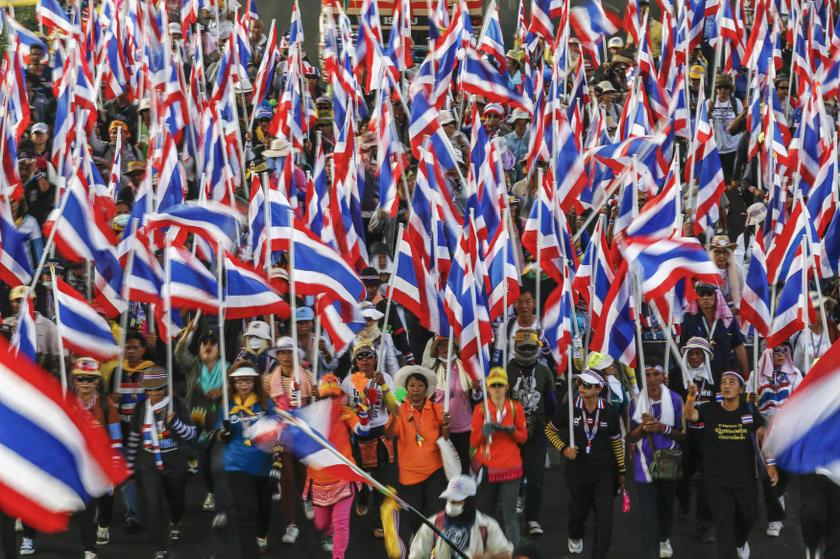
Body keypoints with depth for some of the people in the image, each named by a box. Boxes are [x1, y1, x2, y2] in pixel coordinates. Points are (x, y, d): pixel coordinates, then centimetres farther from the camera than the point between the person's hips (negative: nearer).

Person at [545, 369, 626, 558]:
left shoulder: (608, 412, -6)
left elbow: (617, 442, 6)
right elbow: (550, 430, 6)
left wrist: (621, 471, 8)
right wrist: (564, 448, -9)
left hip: (604, 472, -1)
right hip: (578, 470, 1)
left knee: (604, 517, -9)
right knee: (579, 510, 20)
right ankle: (575, 537, 53)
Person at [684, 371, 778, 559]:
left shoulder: (750, 411, -2)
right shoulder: (710, 410, -6)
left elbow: (762, 436, -1)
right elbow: (690, 415, -22)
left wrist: (770, 464, -11)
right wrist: (691, 398, -43)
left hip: (745, 476, 2)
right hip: (717, 479, -2)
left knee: (748, 516, 19)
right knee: (723, 524, 0)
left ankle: (740, 541, 52)